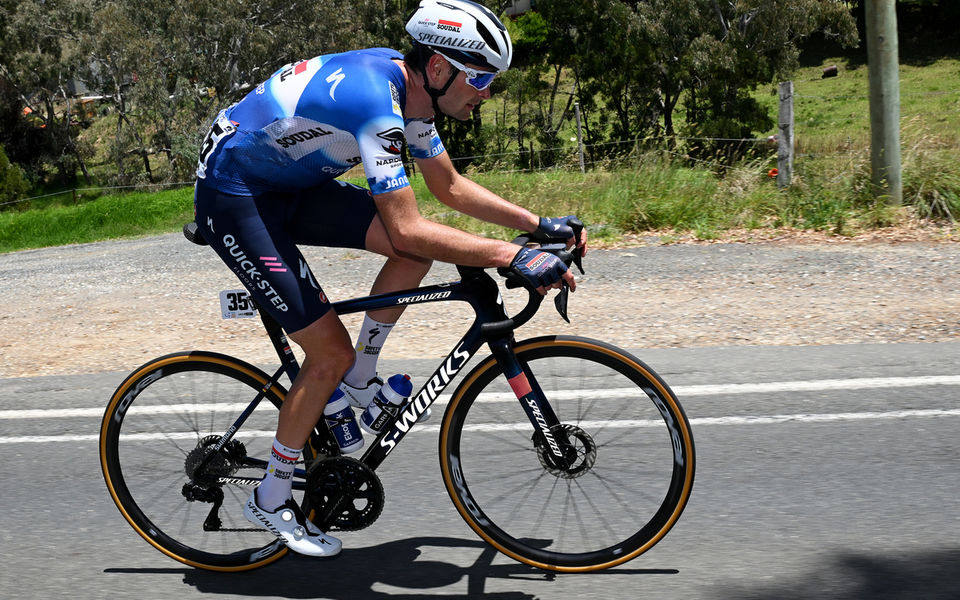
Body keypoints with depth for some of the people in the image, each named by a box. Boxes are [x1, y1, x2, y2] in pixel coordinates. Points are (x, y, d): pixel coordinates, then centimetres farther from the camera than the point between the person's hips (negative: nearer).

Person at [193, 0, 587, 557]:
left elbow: (452, 187, 10)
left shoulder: (411, 90, -2)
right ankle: (271, 499, 9)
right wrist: (514, 257, -33)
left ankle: (358, 382, 9)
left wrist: (541, 224, 4)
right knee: (331, 354, -10)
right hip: (234, 197, -8)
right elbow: (406, 229, -34)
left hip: (293, 183, 8)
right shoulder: (372, 97, -31)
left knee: (421, 247, -8)